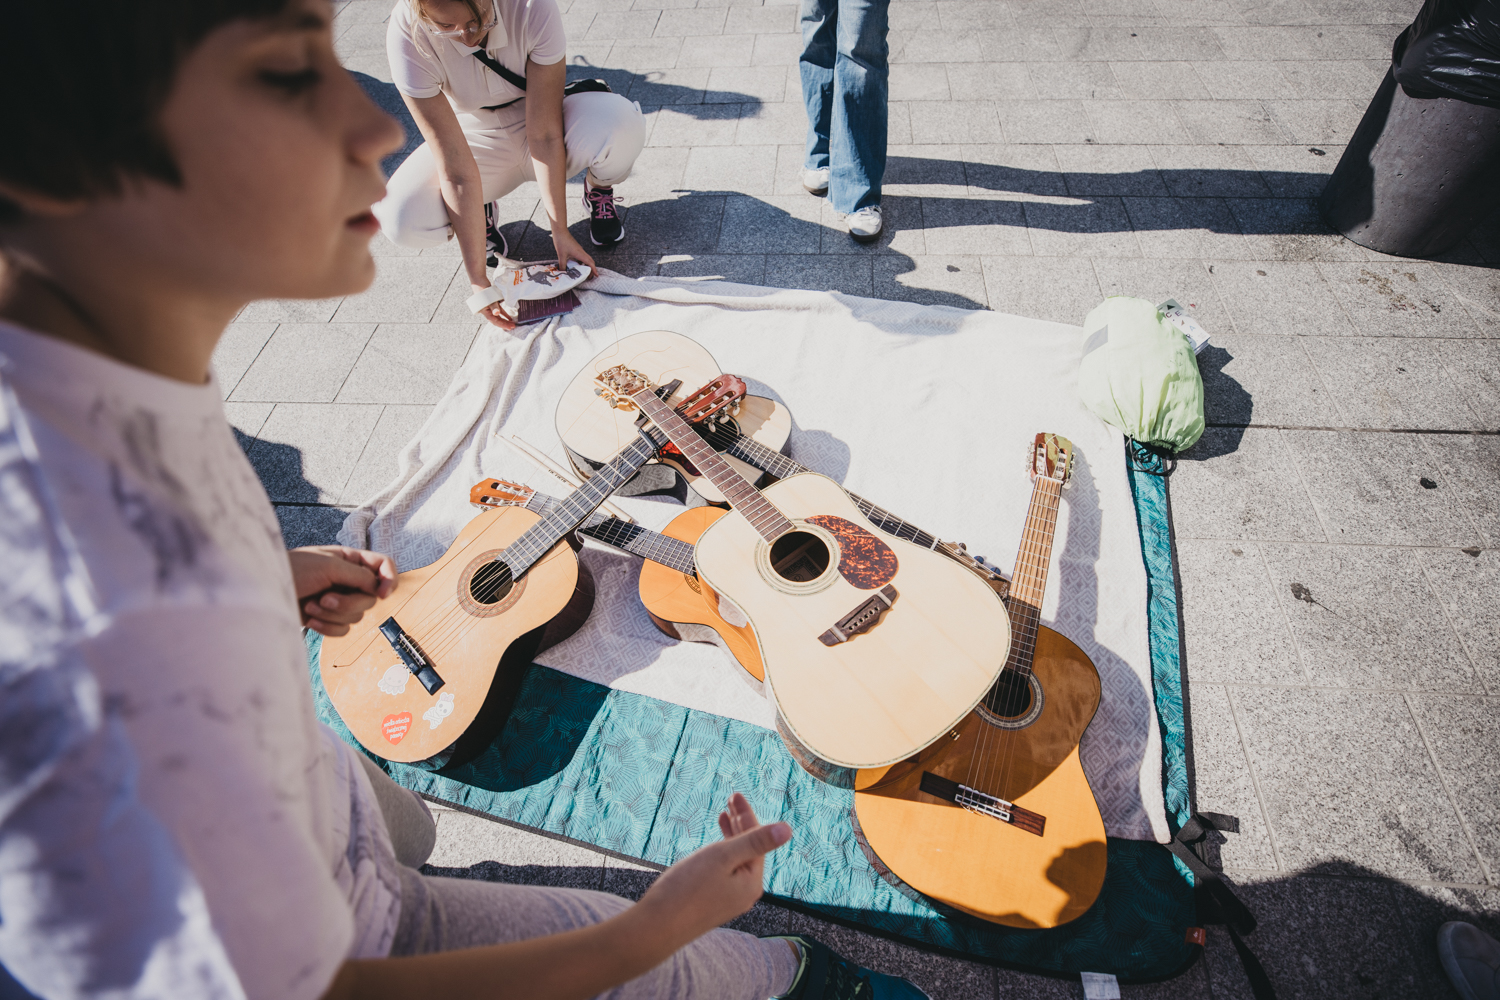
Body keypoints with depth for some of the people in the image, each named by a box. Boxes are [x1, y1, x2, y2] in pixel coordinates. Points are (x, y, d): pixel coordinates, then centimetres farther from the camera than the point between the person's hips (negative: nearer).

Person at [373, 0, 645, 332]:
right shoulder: (407, 33, -29)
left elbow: (544, 135, -25)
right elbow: (457, 171, -31)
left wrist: (560, 232, -27)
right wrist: (478, 281, -32)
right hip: (476, 140, 0)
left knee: (620, 124, -35)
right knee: (403, 219, -28)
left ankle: (598, 190, 3)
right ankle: (482, 211, 8)